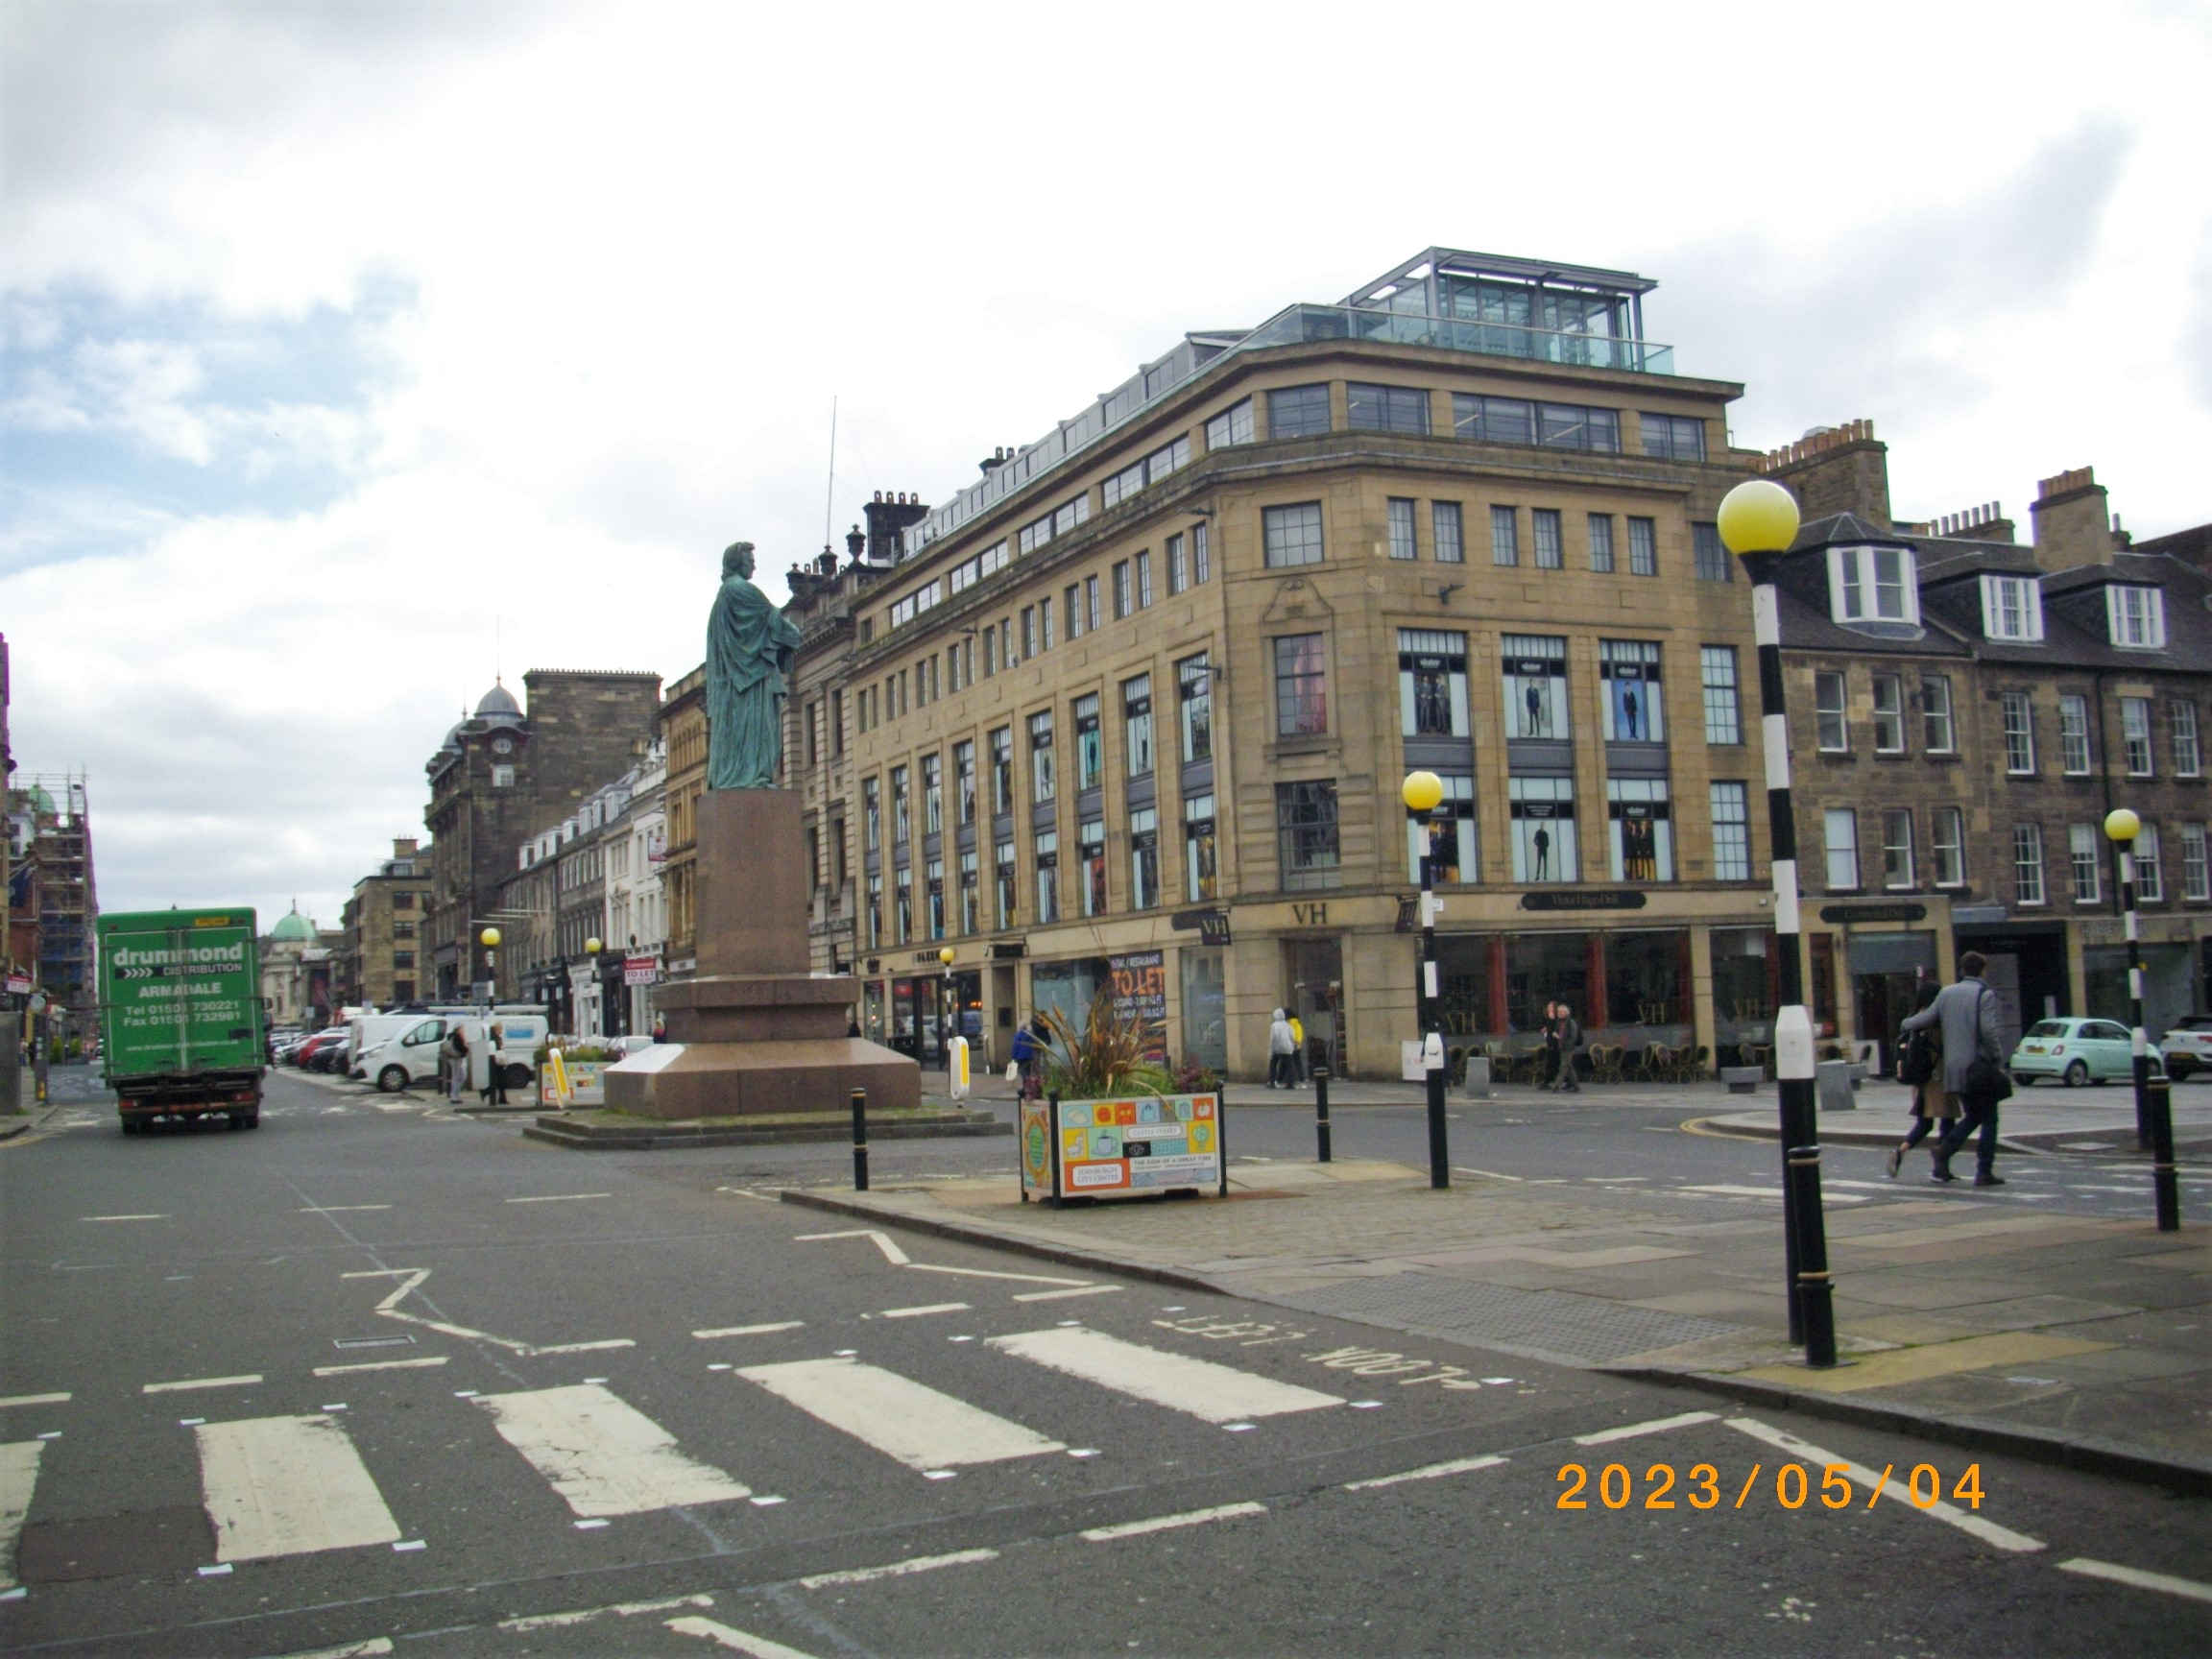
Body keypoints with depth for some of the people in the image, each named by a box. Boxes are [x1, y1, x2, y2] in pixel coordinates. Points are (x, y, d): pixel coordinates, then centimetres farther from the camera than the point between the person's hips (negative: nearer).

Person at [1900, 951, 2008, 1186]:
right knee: (1988, 1120, 5)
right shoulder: (1985, 995, -9)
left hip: (1954, 1068, 5)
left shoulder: (1946, 993, 8)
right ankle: (1984, 1172, 1)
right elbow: (1990, 1032, -17)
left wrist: (1906, 1024, 30)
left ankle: (1943, 1154, 0)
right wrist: (1999, 1061, -7)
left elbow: (1925, 1019, 11)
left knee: (1971, 1117, 18)